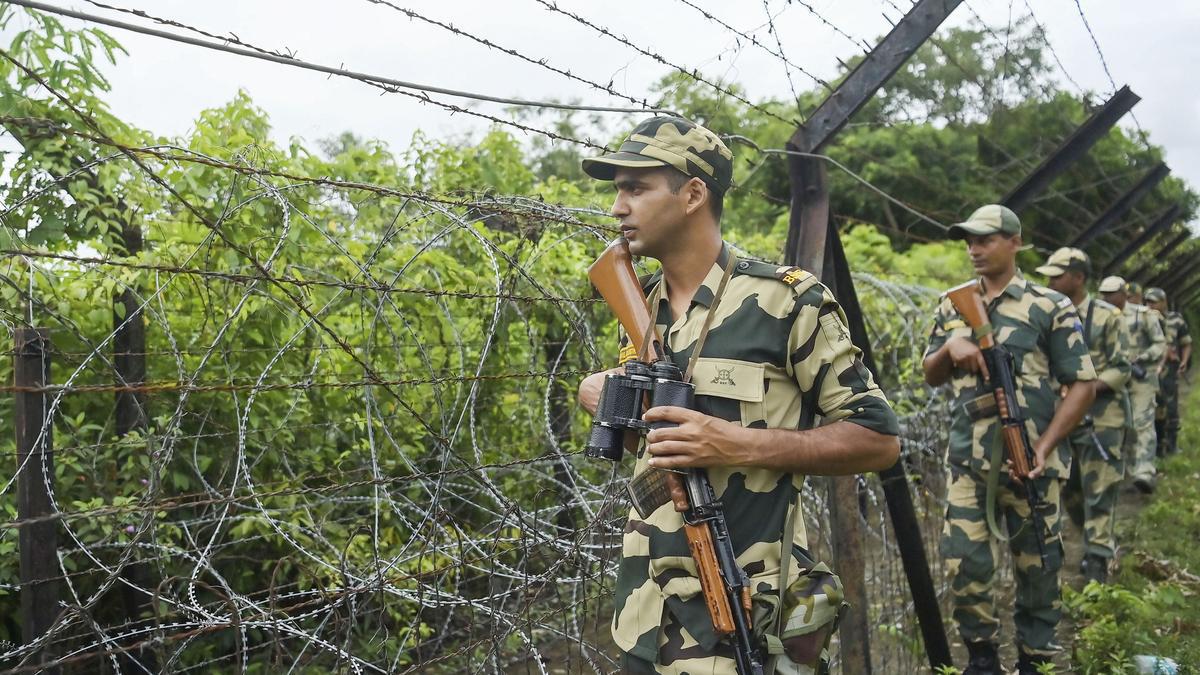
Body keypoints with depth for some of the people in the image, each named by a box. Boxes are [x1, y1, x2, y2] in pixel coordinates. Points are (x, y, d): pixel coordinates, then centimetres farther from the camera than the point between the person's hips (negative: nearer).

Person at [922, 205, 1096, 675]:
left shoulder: (1050, 307, -2)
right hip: (967, 462, 3)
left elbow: (1083, 383, -3)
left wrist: (1046, 445, -14)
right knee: (963, 561, 1)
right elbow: (931, 375, 15)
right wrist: (950, 346, -7)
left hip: (1028, 463, -3)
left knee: (1037, 565, 7)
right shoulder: (952, 307, 11)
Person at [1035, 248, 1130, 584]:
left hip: (1100, 416, -6)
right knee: (1069, 488, 13)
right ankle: (1101, 541, 33)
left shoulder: (1107, 316, -7)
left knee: (1098, 490, -5)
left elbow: (1122, 369, -10)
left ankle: (1097, 563, 1)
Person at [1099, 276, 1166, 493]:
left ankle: (1145, 473, -20)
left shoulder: (1144, 314, -5)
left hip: (1141, 379, -4)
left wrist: (1138, 361, -17)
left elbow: (1160, 344, -5)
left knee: (1142, 424, -13)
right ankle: (1131, 468, 22)